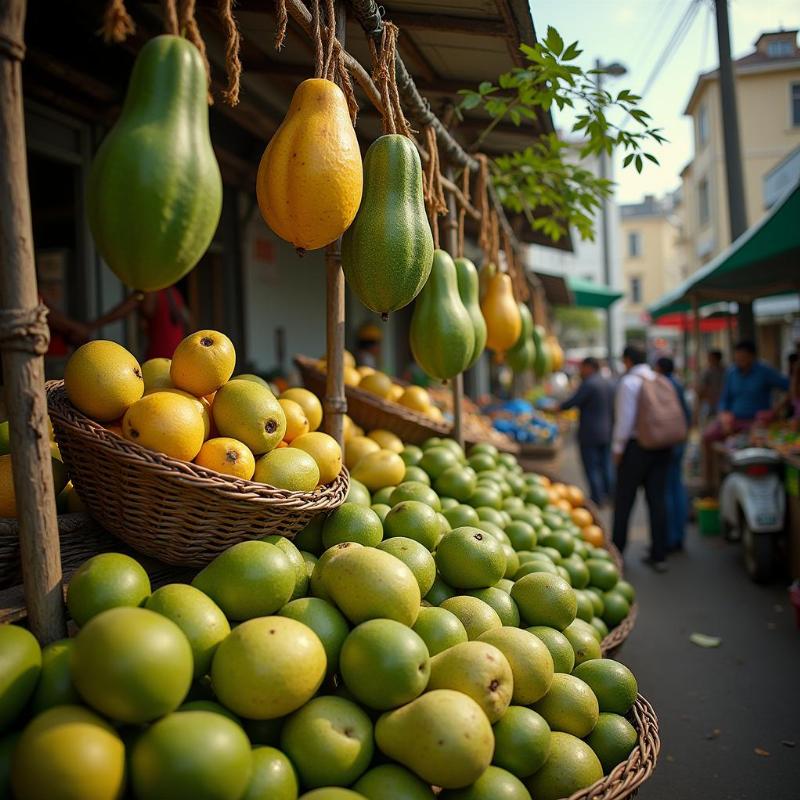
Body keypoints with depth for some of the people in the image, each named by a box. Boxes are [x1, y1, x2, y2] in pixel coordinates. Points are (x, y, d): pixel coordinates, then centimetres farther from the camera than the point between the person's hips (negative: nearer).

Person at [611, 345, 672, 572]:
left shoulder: (629, 382, -10)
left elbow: (625, 419, -13)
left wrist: (617, 448, -4)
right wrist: (666, 441, 16)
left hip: (637, 445, -6)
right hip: (662, 447, 6)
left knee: (624, 500, 6)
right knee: (657, 499, 7)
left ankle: (616, 550, 15)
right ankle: (659, 556, 10)